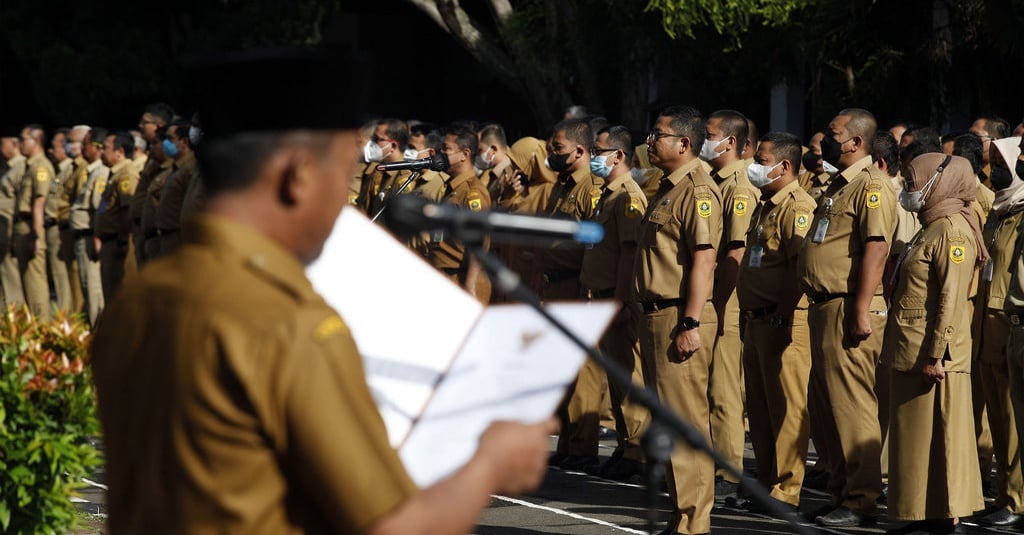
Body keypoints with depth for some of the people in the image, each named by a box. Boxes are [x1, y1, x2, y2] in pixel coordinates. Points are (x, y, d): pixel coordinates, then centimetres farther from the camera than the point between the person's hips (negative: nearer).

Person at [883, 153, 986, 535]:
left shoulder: (952, 230, -12)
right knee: (915, 434, 11)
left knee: (936, 433, -6)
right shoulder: (931, 228, 18)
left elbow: (951, 299, -20)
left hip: (931, 355, -10)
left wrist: (936, 354, -23)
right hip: (911, 353, 10)